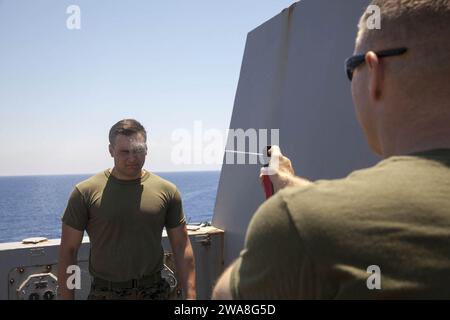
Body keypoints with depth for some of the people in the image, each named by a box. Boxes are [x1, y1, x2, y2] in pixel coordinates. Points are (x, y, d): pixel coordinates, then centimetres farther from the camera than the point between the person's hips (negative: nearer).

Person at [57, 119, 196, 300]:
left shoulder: (167, 191, -2)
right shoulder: (85, 193, -5)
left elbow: (182, 247, 0)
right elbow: (68, 251, -2)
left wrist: (190, 296, -5)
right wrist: (65, 297, -5)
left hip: (154, 291, 1)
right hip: (104, 293, -1)